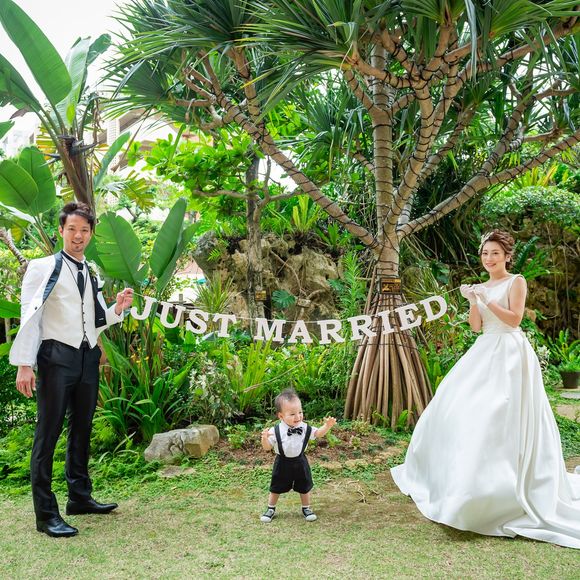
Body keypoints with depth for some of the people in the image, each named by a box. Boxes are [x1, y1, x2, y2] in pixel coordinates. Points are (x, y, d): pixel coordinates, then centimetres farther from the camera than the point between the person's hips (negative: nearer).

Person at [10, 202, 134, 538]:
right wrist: (25, 364, -15)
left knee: (82, 430, 15)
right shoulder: (43, 268, -2)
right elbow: (29, 318, -8)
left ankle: (80, 497, 28)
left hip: (88, 358, 7)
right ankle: (46, 514, 4)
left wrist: (118, 308, 1)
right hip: (57, 356, -6)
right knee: (49, 433, -3)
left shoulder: (92, 276, 15)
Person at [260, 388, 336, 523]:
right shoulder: (275, 431, -20)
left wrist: (327, 425, -19)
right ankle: (271, 509, 34)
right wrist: (264, 438, -37)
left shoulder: (304, 428, -12)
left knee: (304, 487, 15)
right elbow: (267, 447, -15)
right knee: (276, 488, 12)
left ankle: (306, 508, 37)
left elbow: (318, 433, -1)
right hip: (283, 463, -2)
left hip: (300, 462, 2)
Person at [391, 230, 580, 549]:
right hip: (485, 352, 7)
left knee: (502, 417, -12)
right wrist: (473, 301, -9)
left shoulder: (516, 281, -2)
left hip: (510, 353, -7)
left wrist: (487, 300, -17)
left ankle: (506, 491, -2)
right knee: (461, 407, 5)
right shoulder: (481, 287, 14)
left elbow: (514, 319, -12)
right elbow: (476, 326, 7)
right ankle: (462, 474, 21)